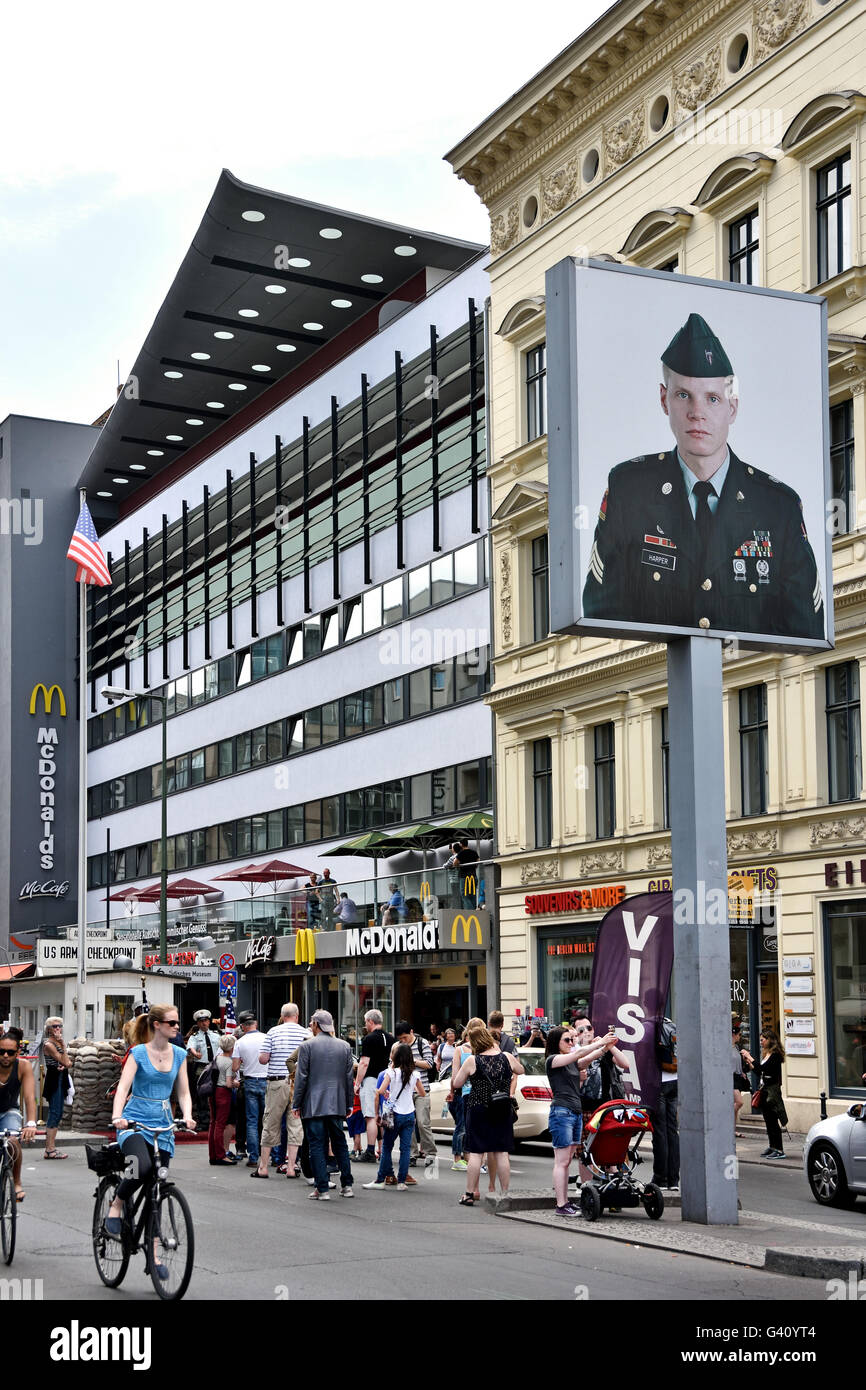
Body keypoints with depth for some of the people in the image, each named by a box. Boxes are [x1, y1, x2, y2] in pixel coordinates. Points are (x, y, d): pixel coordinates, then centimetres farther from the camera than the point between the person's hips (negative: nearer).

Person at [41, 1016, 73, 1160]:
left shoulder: (58, 1043, 15)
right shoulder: (49, 1044, -12)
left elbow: (69, 1062, 13)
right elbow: (64, 1061, -17)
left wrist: (66, 1064, -9)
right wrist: (63, 1045, -18)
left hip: (61, 1080, 9)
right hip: (54, 1080, -9)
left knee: (57, 1114, 9)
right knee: (55, 1113, -10)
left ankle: (51, 1147, 13)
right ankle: (49, 1149, -9)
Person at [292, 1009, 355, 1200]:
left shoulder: (307, 1046, -7)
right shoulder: (344, 1046, 5)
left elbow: (301, 1077, -7)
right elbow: (349, 1078, 8)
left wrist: (297, 1104, 0)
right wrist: (349, 1104, 15)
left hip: (314, 1105, -4)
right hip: (337, 1105, 4)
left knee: (317, 1146, 0)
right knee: (340, 1144, 14)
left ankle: (322, 1189, -2)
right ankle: (347, 1185, 16)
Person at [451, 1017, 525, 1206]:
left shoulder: (472, 1061, -11)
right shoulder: (507, 1058, -4)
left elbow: (456, 1084, -1)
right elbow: (520, 1071, 17)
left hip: (478, 1109, -3)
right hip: (503, 1111, 3)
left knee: (476, 1153, 2)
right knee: (502, 1153, 7)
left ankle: (470, 1193, 7)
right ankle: (504, 1193, 11)